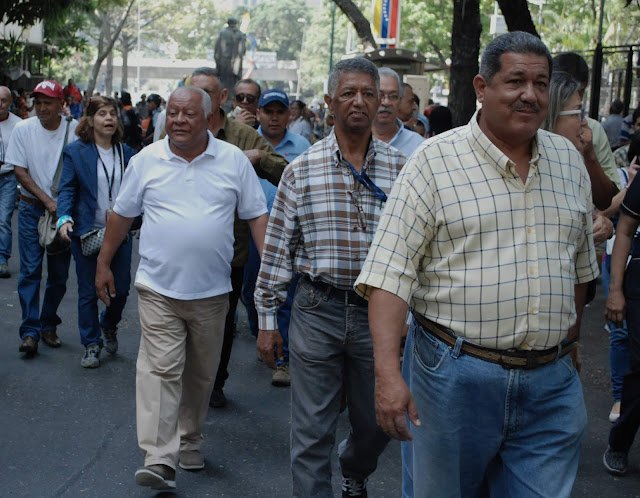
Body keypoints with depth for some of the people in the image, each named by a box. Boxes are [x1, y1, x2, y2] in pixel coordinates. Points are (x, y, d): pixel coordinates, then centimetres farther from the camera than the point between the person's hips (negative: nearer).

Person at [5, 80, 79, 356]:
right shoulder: (23, 129, -3)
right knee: (30, 270, -4)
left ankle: (48, 325, 21)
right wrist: (47, 200, -13)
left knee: (59, 273, 6)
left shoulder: (75, 129, -4)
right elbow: (20, 171, -3)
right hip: (32, 208, 0)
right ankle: (30, 331, -1)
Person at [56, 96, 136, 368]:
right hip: (87, 233, -2)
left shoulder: (126, 152, 8)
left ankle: (109, 325, 36)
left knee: (121, 289, 6)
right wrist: (65, 218, -20)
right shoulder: (75, 151, -2)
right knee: (88, 292, 5)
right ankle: (91, 344, 20)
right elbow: (67, 189, -5)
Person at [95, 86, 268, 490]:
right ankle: (159, 461, -12)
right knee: (160, 370, -10)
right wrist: (104, 264, 12)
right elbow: (122, 214, 11)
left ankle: (190, 443, 31)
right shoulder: (147, 160, 2)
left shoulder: (234, 160, 2)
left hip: (211, 291, 2)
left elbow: (257, 215, 4)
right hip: (158, 289, -1)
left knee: (202, 374, 13)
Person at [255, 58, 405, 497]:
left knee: (376, 422, 17)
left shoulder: (400, 169, 2)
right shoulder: (302, 170, 0)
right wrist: (267, 320, 2)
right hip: (317, 311, -1)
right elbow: (278, 248, 3)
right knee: (312, 432, 3)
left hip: (379, 312, 2)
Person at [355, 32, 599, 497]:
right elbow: (391, 270, -13)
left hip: (552, 384, 4)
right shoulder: (436, 159, -7)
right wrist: (388, 373, -22)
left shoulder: (569, 159, 9)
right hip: (454, 375, -3)